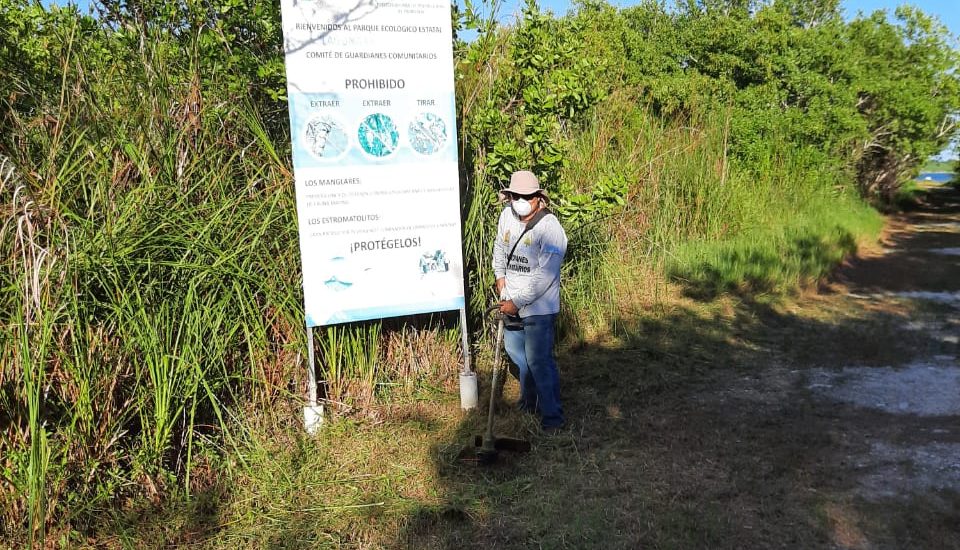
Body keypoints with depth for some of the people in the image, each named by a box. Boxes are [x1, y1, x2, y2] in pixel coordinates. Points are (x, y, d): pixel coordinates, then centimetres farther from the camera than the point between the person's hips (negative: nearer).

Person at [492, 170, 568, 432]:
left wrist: (517, 302, -20)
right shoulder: (507, 215, -1)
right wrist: (500, 277, 6)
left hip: (538, 306, -8)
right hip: (512, 302, 8)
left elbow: (543, 277, -24)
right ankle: (529, 400, 43)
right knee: (516, 352, 21)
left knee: (539, 360, -5)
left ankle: (552, 415, 11)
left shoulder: (550, 229, -22)